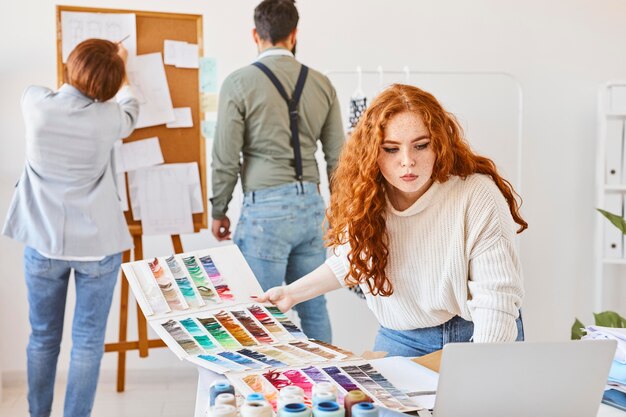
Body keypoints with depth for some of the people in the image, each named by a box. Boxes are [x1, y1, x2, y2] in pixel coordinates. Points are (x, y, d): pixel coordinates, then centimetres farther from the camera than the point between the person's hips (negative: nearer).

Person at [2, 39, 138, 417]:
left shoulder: (34, 102, -9)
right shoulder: (108, 117, -13)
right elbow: (130, 114, 13)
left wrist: (91, 63, 30)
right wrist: (121, 75, 30)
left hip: (43, 243, 3)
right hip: (97, 245, -2)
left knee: (43, 338, 17)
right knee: (88, 341, 9)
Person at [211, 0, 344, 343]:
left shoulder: (239, 83, -6)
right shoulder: (321, 84, 6)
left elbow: (226, 159, -5)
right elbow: (337, 156, 9)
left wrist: (218, 212, 8)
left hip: (265, 209, -5)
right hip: (310, 205, 5)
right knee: (314, 309, 14)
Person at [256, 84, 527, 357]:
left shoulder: (478, 197, -21)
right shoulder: (365, 198, -6)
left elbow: (497, 297, -23)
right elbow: (351, 260, 14)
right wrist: (292, 293, 11)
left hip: (476, 335, -3)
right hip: (400, 339, 3)